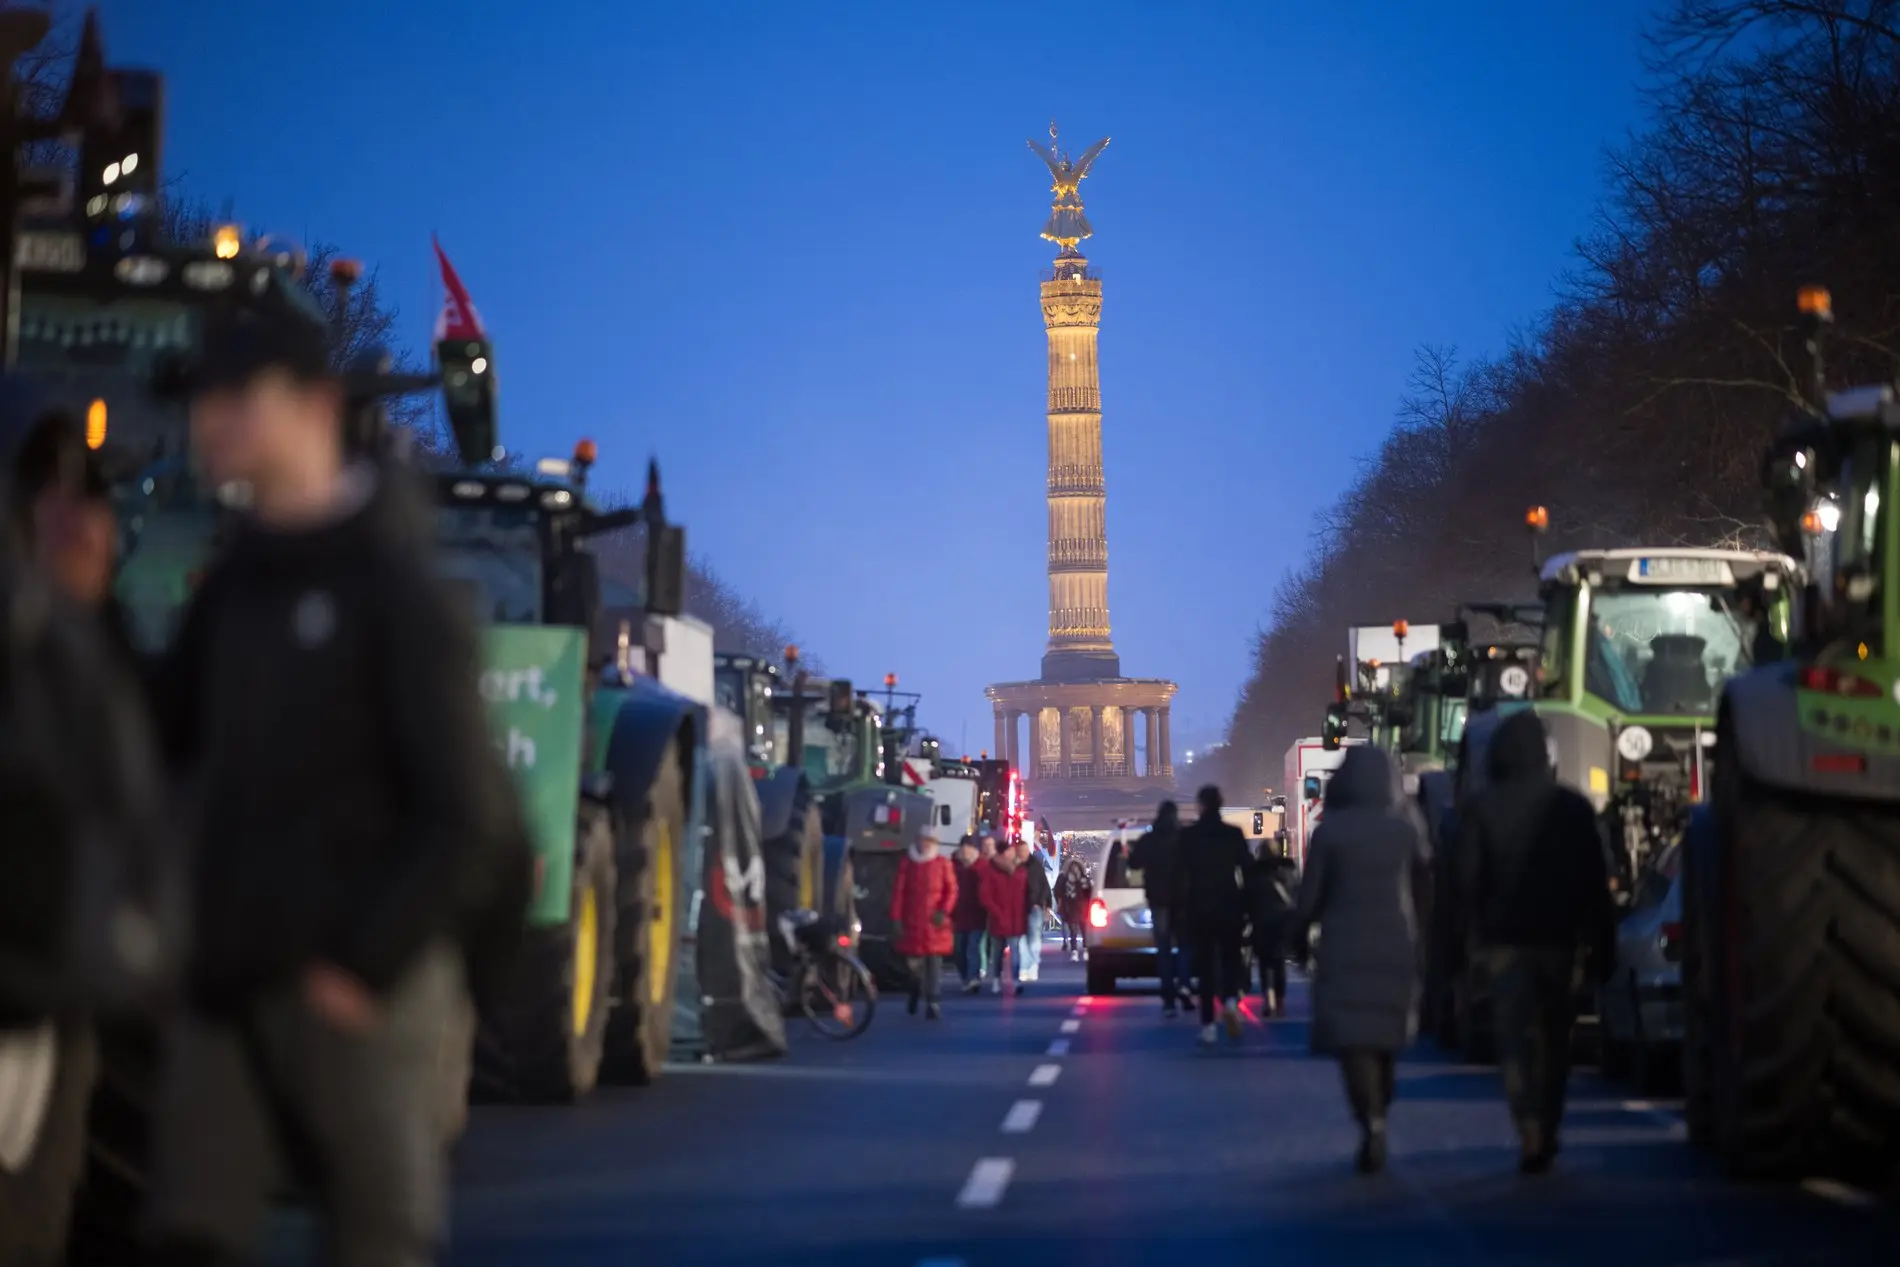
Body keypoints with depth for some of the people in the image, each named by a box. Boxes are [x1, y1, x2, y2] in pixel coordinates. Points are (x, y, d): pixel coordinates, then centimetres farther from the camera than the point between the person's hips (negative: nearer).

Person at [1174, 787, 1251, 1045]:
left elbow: (1179, 875, -5)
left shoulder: (1188, 835, -3)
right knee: (1231, 959, 14)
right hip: (1229, 906, 1)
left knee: (1205, 965, 5)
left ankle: (1208, 1025, 0)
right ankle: (1230, 1001, -15)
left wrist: (1179, 909, 0)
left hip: (1199, 908, -1)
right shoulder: (1234, 834, -1)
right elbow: (1247, 871, -2)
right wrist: (1248, 908, 3)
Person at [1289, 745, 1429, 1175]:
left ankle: (1372, 1124, -25)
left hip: (1345, 946, -3)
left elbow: (1310, 894, -5)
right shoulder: (1405, 827, 2)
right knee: (1384, 1037, 16)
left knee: (1353, 1040, -6)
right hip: (1397, 945, 3)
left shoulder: (1329, 830, -7)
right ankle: (1375, 1129, 22)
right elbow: (1423, 882, 7)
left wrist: (1298, 935, 9)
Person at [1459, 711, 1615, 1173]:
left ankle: (1531, 1135, -17)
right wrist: (1602, 943, 5)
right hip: (1560, 938, 1)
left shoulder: (1482, 809, -2)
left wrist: (1477, 936, 7)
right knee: (1555, 1038, 14)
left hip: (1506, 939, -1)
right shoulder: (1573, 806, 0)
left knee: (1517, 1037, -2)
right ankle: (1547, 1132, 18)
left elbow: (1470, 879, -2)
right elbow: (1596, 882, 1)